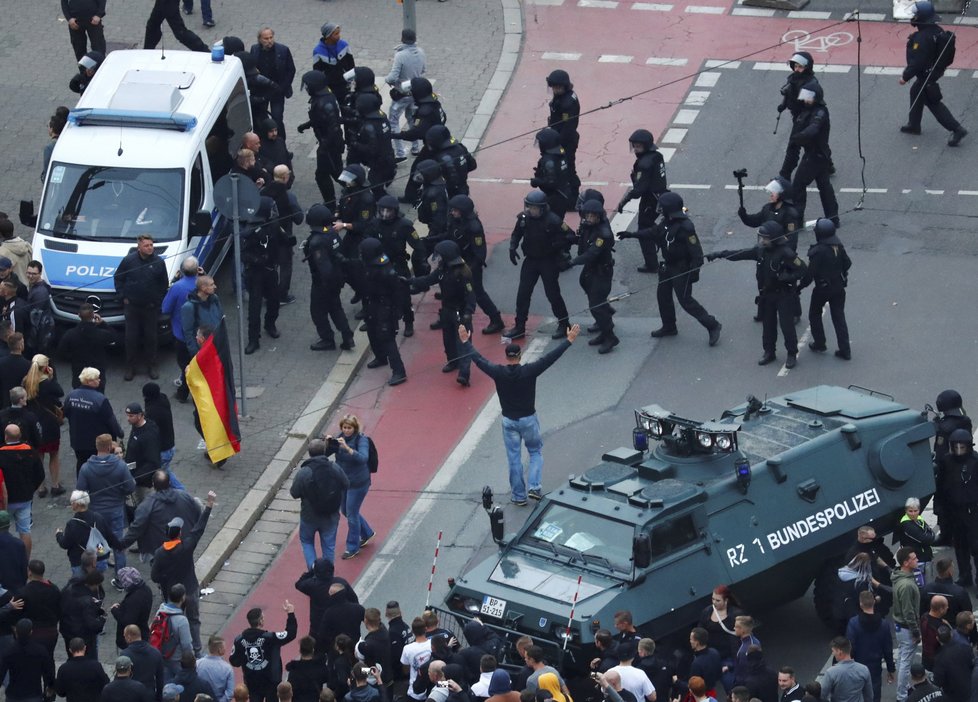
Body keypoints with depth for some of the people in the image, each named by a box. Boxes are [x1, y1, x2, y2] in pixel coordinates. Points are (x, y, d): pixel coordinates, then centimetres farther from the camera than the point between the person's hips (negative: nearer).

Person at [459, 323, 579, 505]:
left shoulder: (499, 373, -13)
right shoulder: (529, 371, -17)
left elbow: (478, 359, -3)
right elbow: (550, 357, -15)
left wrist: (465, 341, 10)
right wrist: (569, 340, -11)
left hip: (509, 421, 1)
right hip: (529, 419, -1)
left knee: (514, 458, 10)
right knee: (536, 452, 18)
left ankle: (518, 495, 15)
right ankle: (535, 487, 3)